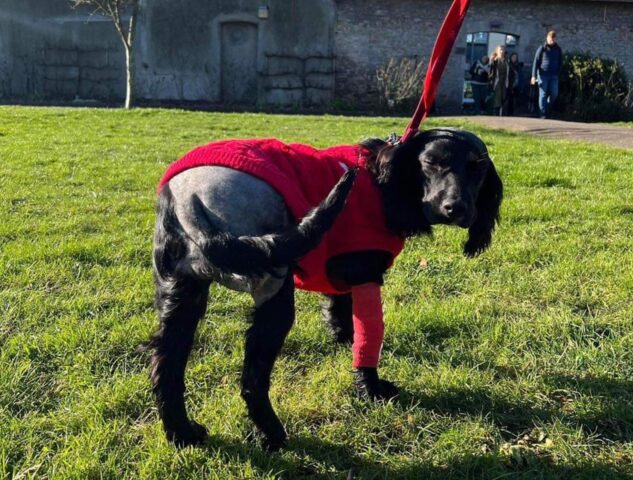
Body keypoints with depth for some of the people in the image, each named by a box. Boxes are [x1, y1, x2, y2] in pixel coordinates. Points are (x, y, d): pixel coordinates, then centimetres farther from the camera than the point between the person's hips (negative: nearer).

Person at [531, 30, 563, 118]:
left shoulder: (558, 49, 7)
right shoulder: (542, 48, -3)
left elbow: (560, 63, 13)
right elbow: (536, 62, -4)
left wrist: (558, 74, 4)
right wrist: (534, 76, -10)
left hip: (554, 76, 3)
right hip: (543, 75, -3)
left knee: (554, 94, -2)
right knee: (543, 95, -3)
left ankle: (547, 108, 22)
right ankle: (543, 114, 0)